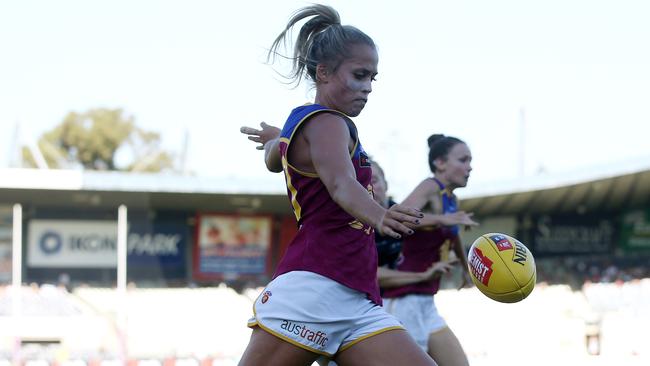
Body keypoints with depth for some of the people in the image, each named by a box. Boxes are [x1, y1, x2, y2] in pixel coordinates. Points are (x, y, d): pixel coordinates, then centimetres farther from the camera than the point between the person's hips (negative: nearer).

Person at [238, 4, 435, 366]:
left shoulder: (302, 119, 23)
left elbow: (274, 160, 47)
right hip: (314, 290, -10)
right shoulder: (326, 123, -6)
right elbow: (341, 184, -28)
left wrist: (275, 138, 70)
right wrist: (379, 216, -48)